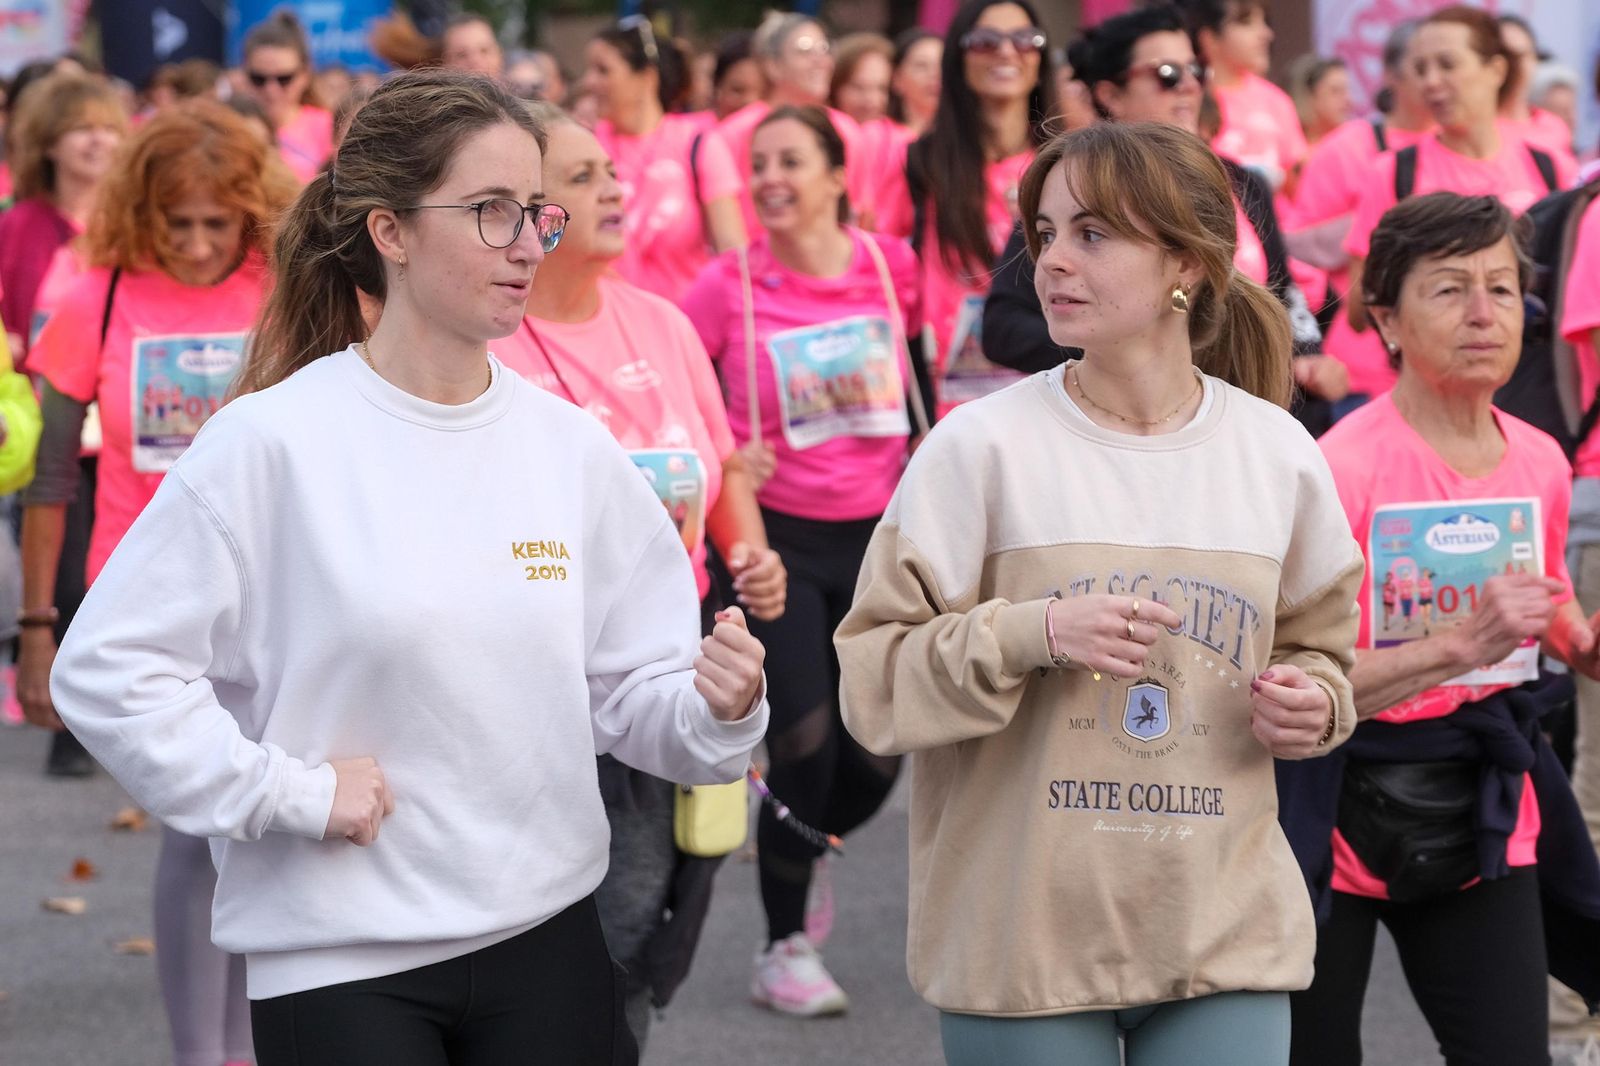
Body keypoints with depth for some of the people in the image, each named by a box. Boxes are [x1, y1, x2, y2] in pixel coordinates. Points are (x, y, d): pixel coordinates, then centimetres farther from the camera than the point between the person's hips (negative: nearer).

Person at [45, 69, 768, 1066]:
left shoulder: (572, 447, 3)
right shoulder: (272, 443, -11)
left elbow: (632, 693, 5)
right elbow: (106, 669, -13)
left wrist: (716, 711, -16)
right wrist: (291, 791, -14)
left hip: (548, 940, 4)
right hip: (336, 958, -4)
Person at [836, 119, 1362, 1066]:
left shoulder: (1278, 454, 3)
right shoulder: (981, 447, -7)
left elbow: (1316, 645, 19)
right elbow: (874, 683, -7)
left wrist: (1309, 703, -3)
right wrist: (1032, 634, -21)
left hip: (1227, 928, 3)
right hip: (1023, 940, -2)